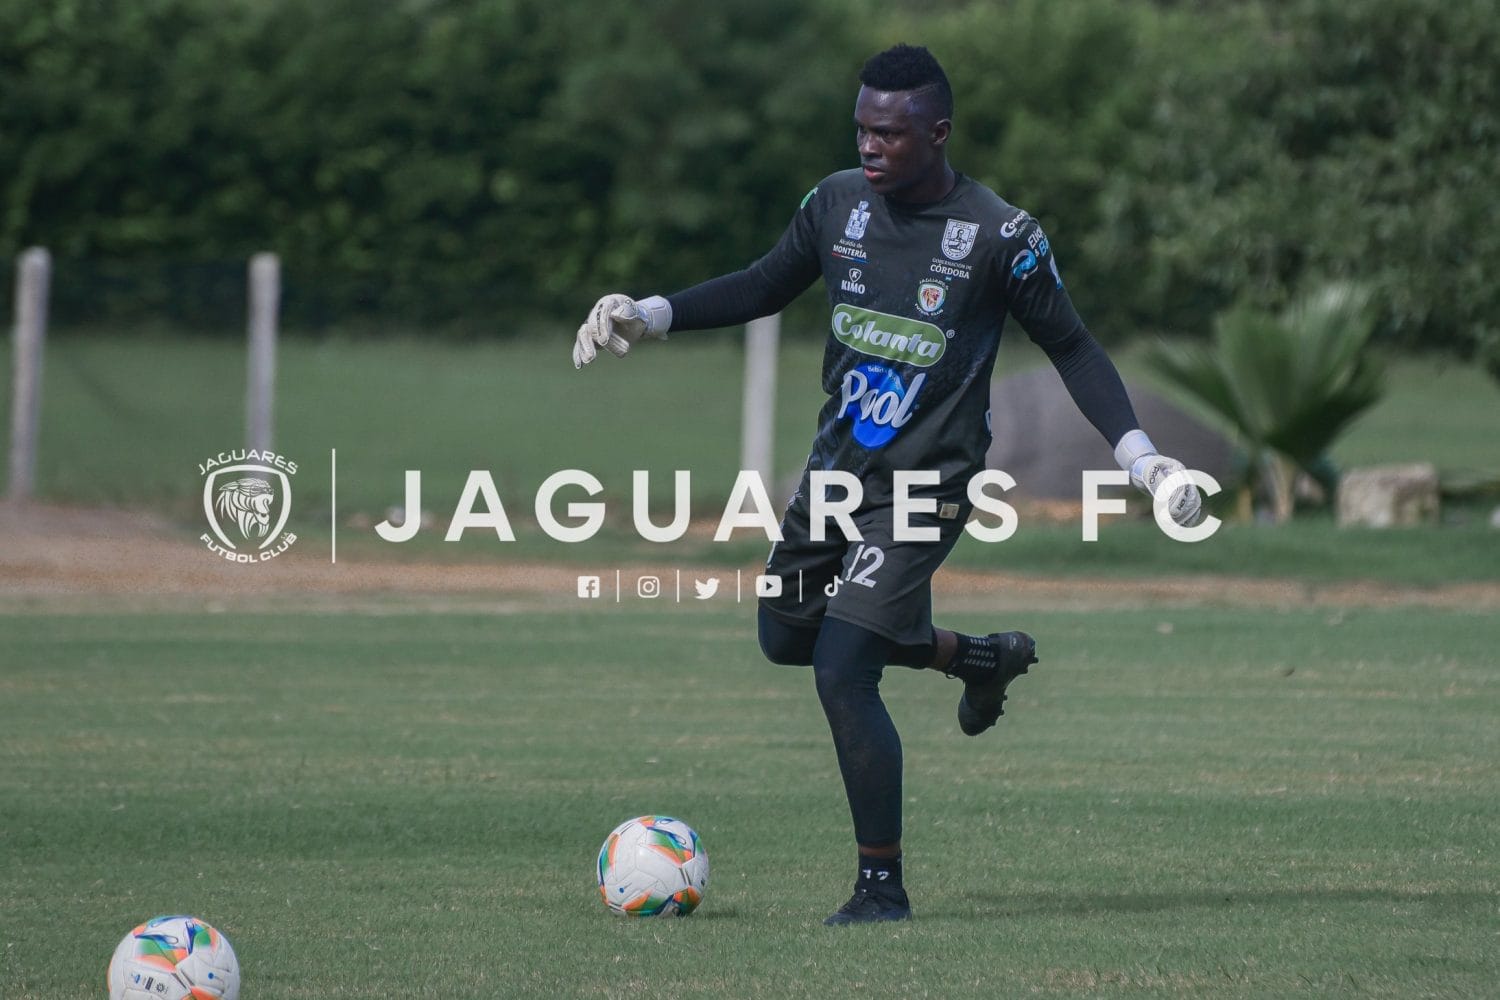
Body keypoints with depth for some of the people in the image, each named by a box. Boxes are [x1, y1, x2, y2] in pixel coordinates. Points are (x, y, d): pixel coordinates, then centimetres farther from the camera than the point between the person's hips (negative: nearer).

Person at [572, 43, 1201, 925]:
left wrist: (1139, 454, -16)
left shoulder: (1000, 237, -16)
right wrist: (650, 315, 4)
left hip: (924, 487, -7)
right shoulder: (839, 202, -1)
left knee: (843, 676, -16)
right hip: (836, 469, 7)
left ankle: (884, 887, -3)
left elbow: (1072, 347, -6)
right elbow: (765, 289, 15)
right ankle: (982, 658, 39)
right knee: (786, 636, 20)